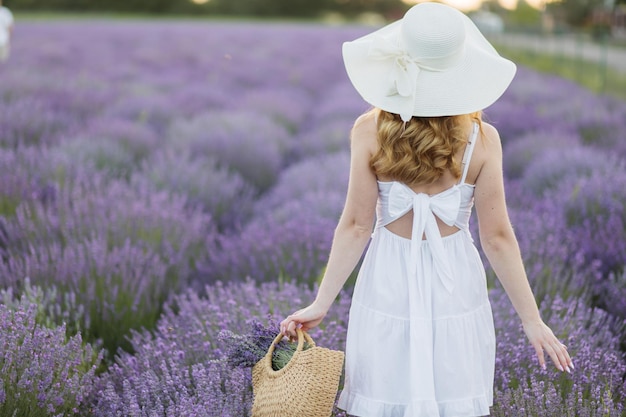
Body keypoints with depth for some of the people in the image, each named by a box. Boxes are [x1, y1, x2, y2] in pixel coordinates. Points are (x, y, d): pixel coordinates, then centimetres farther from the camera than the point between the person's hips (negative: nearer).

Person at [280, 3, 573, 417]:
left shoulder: (369, 131, -11)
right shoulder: (482, 139, -11)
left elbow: (356, 226, -10)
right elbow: (497, 238, -8)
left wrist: (321, 303, -1)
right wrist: (532, 320, 0)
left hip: (388, 283, 0)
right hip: (455, 285, 0)